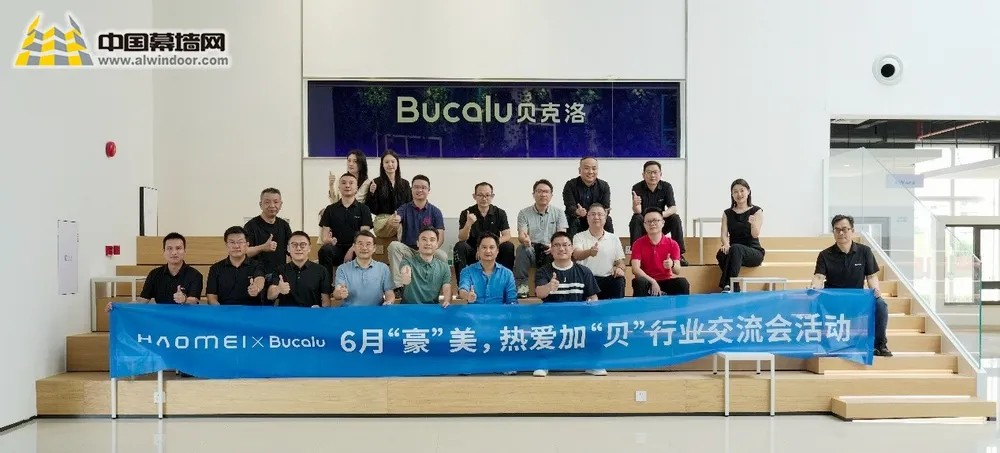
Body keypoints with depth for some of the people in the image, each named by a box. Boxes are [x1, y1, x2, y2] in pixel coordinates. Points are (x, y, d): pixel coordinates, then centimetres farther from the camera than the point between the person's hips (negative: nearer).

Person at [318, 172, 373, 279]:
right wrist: (327, 240, -17)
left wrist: (352, 250, -19)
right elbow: (324, 236, 9)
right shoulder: (330, 209, 15)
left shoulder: (363, 209, 10)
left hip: (355, 249, -1)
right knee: (324, 250, -32)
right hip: (336, 248, 2)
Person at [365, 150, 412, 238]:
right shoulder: (376, 183, 8)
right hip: (382, 221, -3)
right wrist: (372, 193, -13)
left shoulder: (405, 183, 18)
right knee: (401, 226, -37)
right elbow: (372, 209, 3)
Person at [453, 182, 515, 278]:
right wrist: (468, 224, -35)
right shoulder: (466, 214, -4)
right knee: (459, 246, -29)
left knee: (509, 246, -26)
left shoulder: (500, 213, 0)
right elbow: (462, 239, -14)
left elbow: (507, 236, -7)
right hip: (472, 252, -1)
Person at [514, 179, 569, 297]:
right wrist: (524, 239, -32)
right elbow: (521, 235, -5)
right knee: (522, 248, -33)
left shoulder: (559, 213, 8)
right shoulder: (524, 213, 7)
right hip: (532, 249, 0)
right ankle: (521, 285, -25)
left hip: (550, 252, 0)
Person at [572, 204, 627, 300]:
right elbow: (577, 255, -12)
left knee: (619, 281, -28)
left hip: (608, 278, 2)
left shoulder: (614, 239, 16)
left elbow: (620, 261, 15)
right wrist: (589, 252, -35)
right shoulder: (579, 237, 7)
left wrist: (620, 268, -11)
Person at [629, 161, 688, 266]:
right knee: (636, 218, -31)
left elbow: (673, 208, -15)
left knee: (675, 218, -23)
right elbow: (638, 211, -22)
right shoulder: (637, 188, -13)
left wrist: (661, 215, -37)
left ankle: (679, 254, -17)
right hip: (643, 225, -2)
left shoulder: (666, 187, -6)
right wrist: (635, 205, -48)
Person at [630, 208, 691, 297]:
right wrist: (652, 281, -25)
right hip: (648, 281, -1)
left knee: (682, 283, -27)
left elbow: (677, 271, -5)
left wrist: (672, 265, -30)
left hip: (666, 281, 2)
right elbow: (635, 269, -13)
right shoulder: (638, 244, -2)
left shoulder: (672, 244, 1)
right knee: (639, 282, -35)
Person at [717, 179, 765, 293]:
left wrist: (753, 223, -36)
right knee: (722, 254, -34)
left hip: (754, 252, -2)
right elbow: (724, 234, 1)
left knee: (736, 248, -37)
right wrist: (726, 244, -24)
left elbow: (755, 234, -12)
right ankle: (734, 288, -37)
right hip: (733, 252, 3)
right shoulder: (727, 213, 12)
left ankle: (728, 286, -43)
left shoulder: (756, 211, 1)